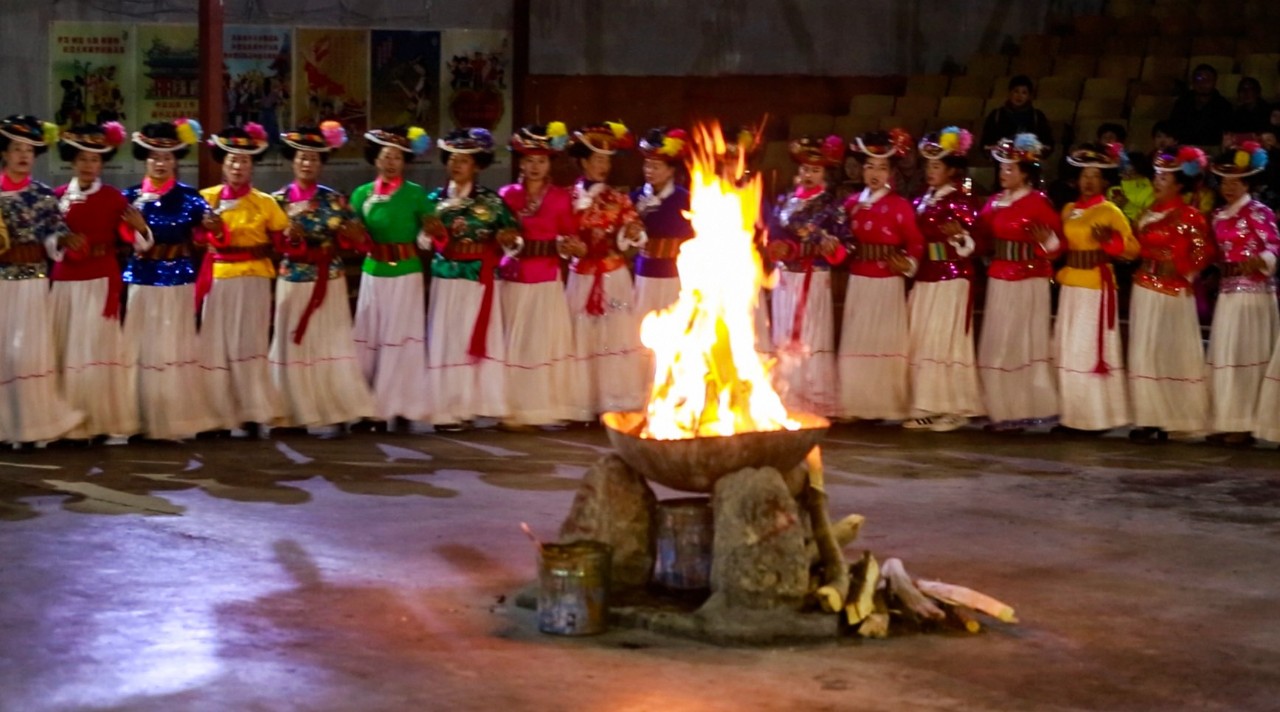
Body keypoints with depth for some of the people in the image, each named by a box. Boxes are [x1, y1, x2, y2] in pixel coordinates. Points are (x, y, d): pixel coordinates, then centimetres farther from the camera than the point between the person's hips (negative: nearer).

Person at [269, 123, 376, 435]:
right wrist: (288, 237, -22)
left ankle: (331, 411, 5)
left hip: (330, 282, 1)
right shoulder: (278, 200, 2)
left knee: (331, 346, 0)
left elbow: (360, 241, 3)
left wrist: (353, 233, -18)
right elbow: (270, 244, -3)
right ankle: (306, 413, 8)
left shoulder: (335, 200, 5)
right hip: (294, 282, -1)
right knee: (298, 347, 0)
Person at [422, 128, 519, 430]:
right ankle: (446, 408, 1)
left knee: (476, 341, 2)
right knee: (445, 341, -2)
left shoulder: (491, 200, 4)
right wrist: (433, 233, -17)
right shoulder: (435, 199, 6)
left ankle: (472, 405, 8)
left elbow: (512, 231, 3)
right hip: (446, 280, 0)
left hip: (480, 281, 0)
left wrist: (509, 238, -18)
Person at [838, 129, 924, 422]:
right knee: (856, 344, 6)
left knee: (886, 343, -2)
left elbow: (916, 242, -5)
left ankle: (889, 407, 3)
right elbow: (846, 240, 14)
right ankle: (857, 405, 13)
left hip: (888, 284, -5)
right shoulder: (852, 204, 9)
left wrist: (909, 264, -19)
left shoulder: (900, 206, -5)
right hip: (858, 284, 5)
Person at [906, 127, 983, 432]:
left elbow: (971, 246, -11)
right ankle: (927, 406, 12)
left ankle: (954, 409, -2)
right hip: (925, 279, 8)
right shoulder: (921, 202, 13)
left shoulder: (960, 202, -8)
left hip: (952, 280, -8)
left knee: (946, 341, -7)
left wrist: (959, 236, -30)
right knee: (921, 341, 6)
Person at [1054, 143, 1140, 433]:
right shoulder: (1069, 209, 13)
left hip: (1097, 287, -7)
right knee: (1069, 351, 7)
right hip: (1070, 286, 7)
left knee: (1094, 350, -5)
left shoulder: (1110, 211, -5)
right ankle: (1072, 414, 14)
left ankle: (1098, 417, 0)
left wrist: (1109, 240, -25)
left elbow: (1133, 248, -10)